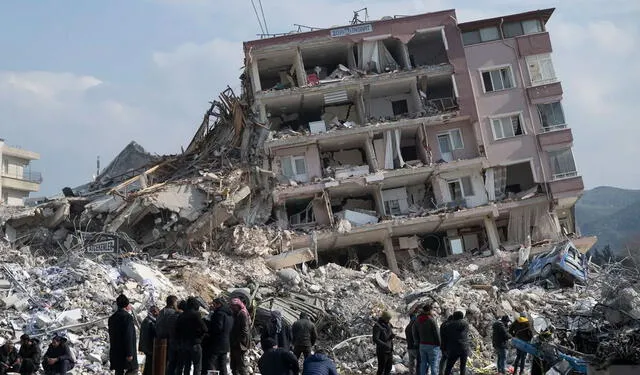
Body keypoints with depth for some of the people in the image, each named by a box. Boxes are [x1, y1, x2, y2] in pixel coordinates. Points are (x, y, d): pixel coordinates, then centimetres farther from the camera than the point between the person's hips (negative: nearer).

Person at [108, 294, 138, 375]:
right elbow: (128, 337, -18)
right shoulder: (127, 317, -13)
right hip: (125, 352, -8)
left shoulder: (112, 318, 11)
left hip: (115, 352, 8)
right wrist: (129, 353, -17)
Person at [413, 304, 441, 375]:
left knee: (423, 363, 11)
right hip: (432, 345, -6)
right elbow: (437, 333, -13)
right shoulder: (431, 320, -14)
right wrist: (439, 344, -3)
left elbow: (415, 334, 11)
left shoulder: (418, 320, 6)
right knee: (434, 364, -1)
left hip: (422, 345, 6)